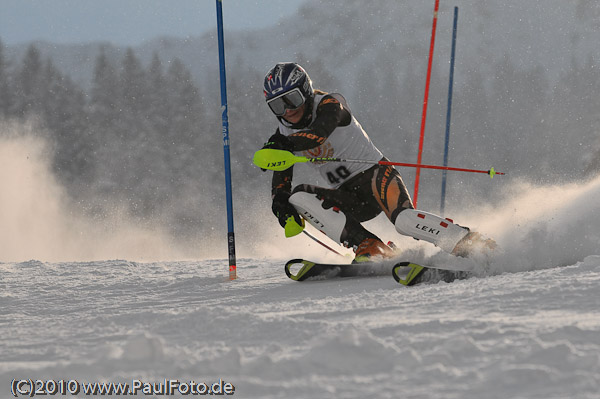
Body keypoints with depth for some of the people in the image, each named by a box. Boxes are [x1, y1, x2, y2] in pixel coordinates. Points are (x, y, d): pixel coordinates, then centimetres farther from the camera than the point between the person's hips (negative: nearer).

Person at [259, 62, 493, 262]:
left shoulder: (329, 104, -13)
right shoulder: (285, 135, 6)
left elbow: (320, 133, -35)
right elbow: (281, 180, 3)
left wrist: (283, 145, -53)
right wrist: (281, 205, -21)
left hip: (374, 174, -6)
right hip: (350, 200, 6)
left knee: (404, 220, -34)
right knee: (298, 197, -21)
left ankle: (472, 243, -23)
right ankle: (367, 247, -28)